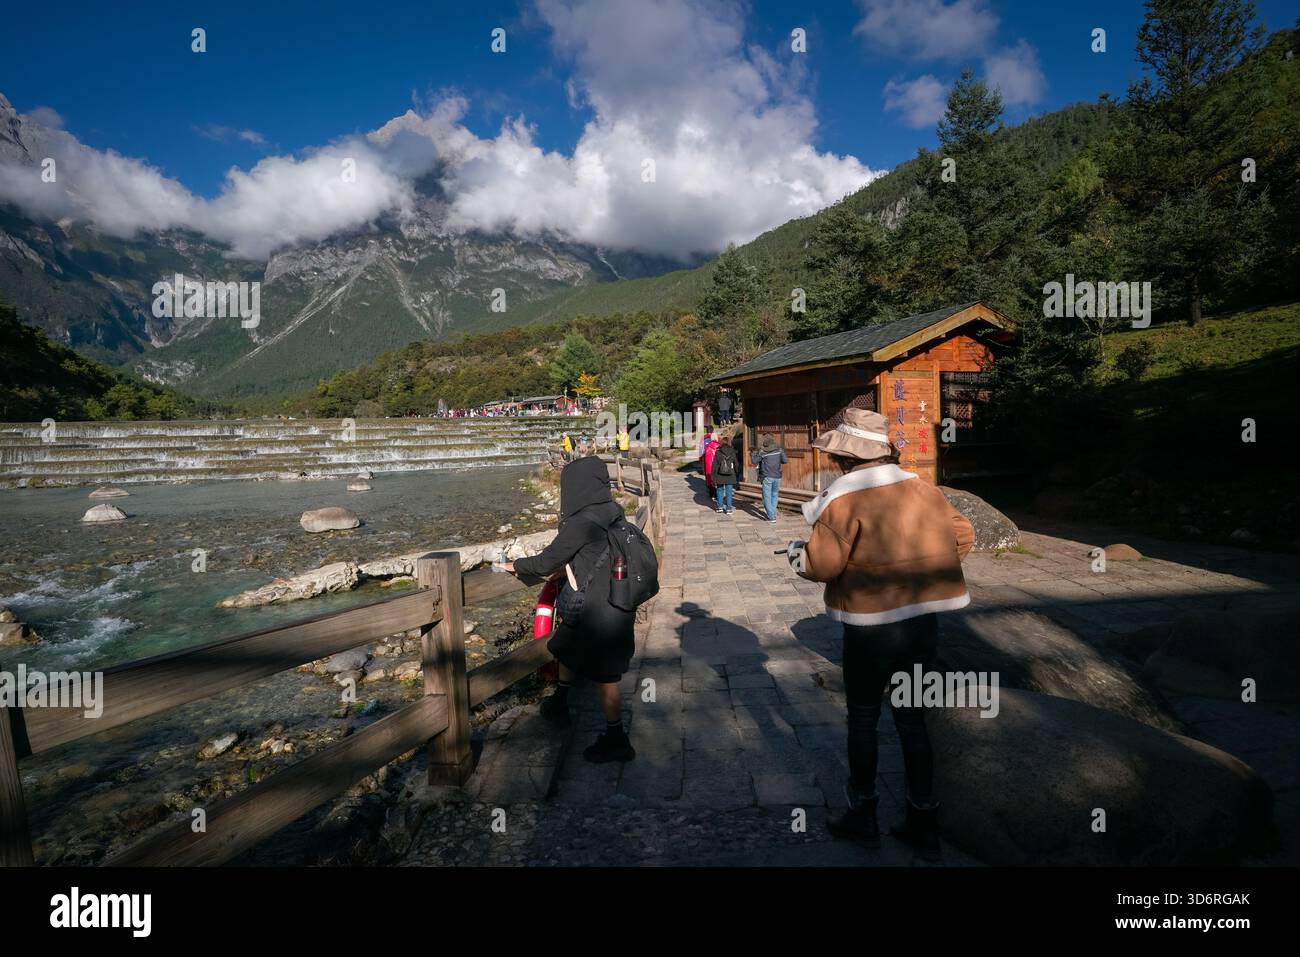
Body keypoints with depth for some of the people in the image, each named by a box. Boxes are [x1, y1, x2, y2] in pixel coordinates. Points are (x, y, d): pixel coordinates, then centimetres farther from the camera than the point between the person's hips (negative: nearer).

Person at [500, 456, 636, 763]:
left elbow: (546, 562, -15)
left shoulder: (581, 523, -25)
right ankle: (559, 706, 48)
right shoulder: (613, 513, -1)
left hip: (597, 613, -9)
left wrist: (515, 565, 3)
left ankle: (616, 740, 23)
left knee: (603, 675, 7)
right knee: (568, 651, 27)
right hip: (616, 606, 9)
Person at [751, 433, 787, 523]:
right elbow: (784, 460, -2)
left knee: (767, 497, 0)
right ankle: (773, 513, 24)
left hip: (767, 476, -3)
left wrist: (752, 454, 16)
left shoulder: (762, 451, -6)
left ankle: (771, 517, -6)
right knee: (774, 495, 20)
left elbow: (754, 461, -1)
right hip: (777, 476, 3)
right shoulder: (779, 449, 1)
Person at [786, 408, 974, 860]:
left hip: (872, 630, -6)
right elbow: (963, 534, 11)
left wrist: (797, 551, 5)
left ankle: (862, 814, 28)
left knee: (862, 720, 13)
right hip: (924, 623, 6)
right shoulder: (921, 488, 3)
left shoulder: (845, 499, -16)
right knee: (912, 720, 18)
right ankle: (923, 824, 27)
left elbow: (821, 564, -16)